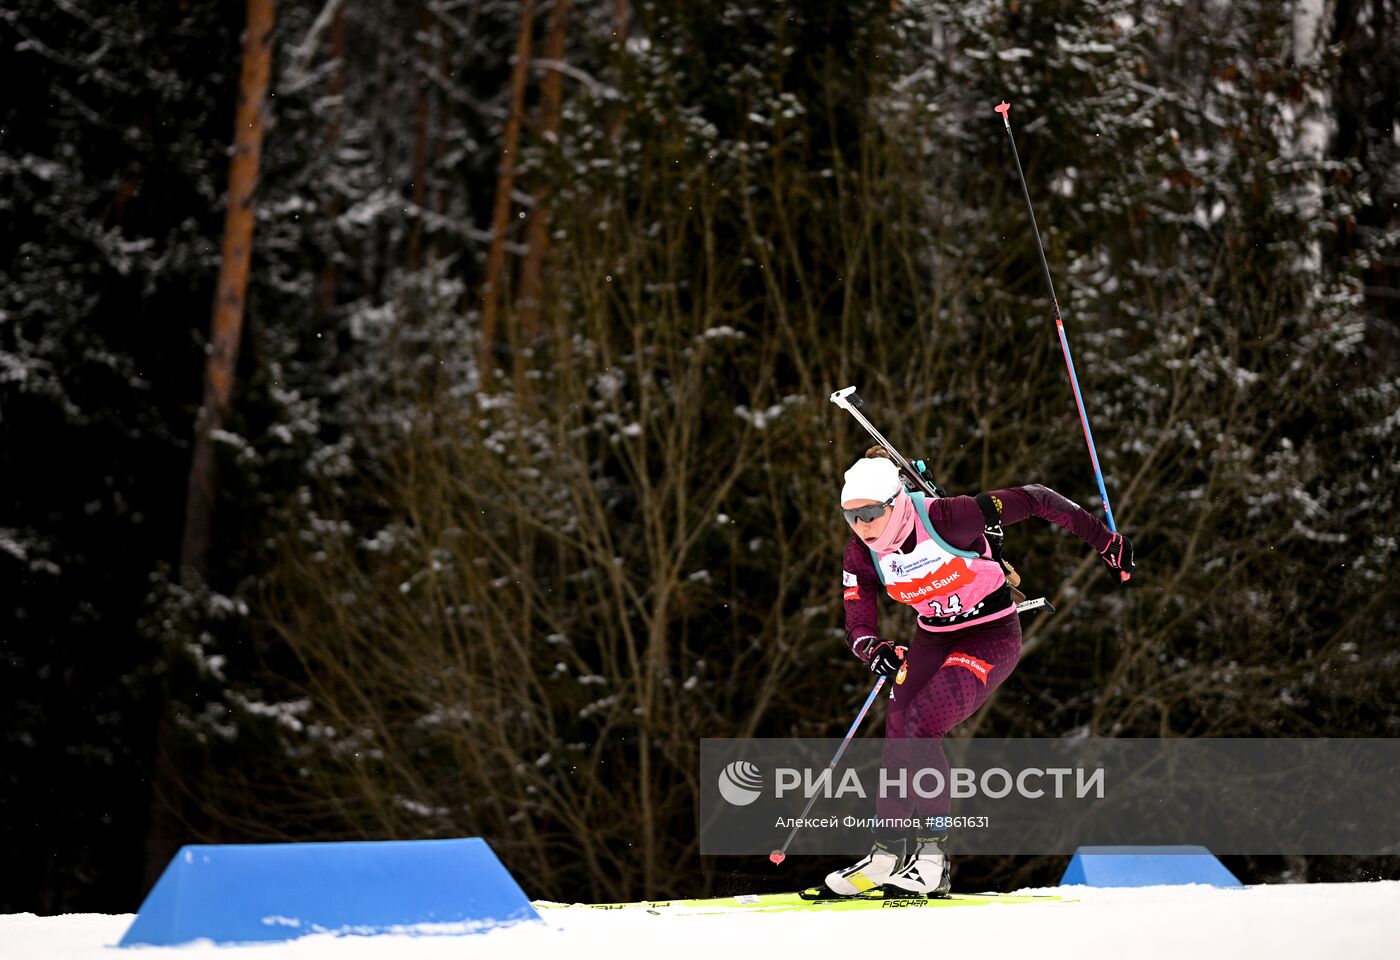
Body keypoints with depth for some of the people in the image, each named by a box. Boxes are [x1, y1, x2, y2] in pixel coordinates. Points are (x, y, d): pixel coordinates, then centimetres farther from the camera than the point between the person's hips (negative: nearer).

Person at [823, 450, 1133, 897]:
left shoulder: (946, 519, -28)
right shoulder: (862, 554, -10)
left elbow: (1034, 499, -21)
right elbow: (858, 626, -8)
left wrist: (1105, 541, -13)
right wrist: (874, 650, -34)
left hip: (992, 637, -6)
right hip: (933, 639, 6)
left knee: (919, 725, -23)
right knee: (898, 735, -10)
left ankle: (931, 860, -18)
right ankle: (889, 852, 0)